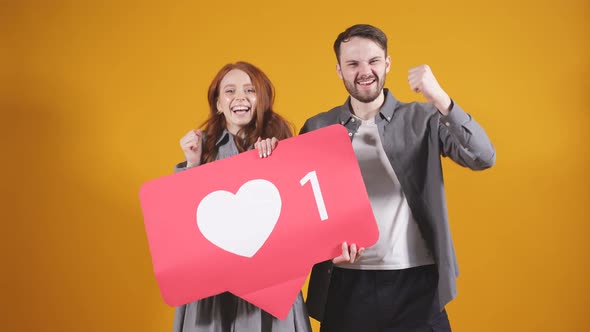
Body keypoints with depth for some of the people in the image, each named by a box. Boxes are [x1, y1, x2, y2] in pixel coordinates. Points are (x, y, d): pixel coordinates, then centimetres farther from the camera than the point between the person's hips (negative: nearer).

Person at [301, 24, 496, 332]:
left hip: (416, 281, -1)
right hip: (346, 283, 1)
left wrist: (440, 99, -23)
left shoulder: (423, 118, 0)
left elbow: (483, 158, -12)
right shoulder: (317, 128, 4)